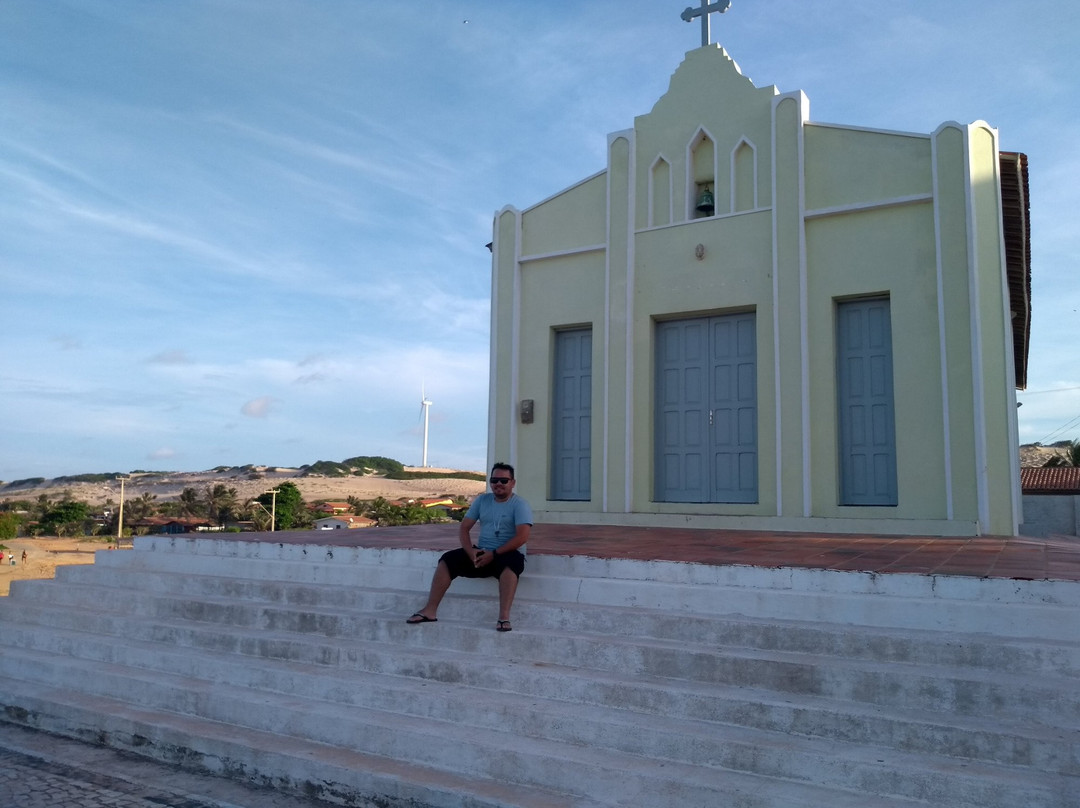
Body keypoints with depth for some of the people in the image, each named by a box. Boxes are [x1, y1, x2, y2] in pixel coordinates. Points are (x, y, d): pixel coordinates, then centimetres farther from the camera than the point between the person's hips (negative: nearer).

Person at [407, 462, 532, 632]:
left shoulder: (520, 505, -6)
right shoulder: (482, 500, 9)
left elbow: (522, 537, -19)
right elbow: (464, 528, 7)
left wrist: (494, 554, -21)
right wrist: (470, 551, -13)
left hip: (508, 554, -5)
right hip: (482, 553, 5)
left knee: (510, 565, -39)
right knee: (447, 560, -13)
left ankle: (504, 617, -42)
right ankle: (430, 611, -13)